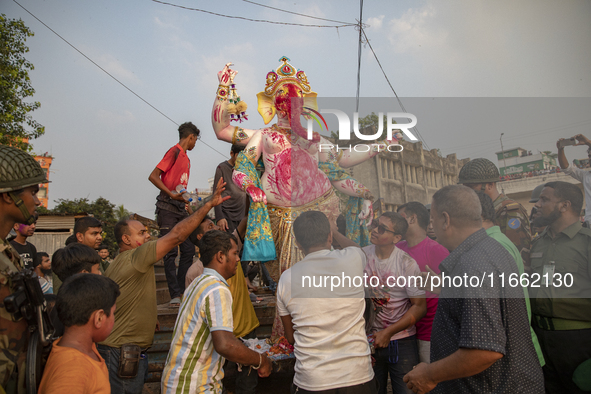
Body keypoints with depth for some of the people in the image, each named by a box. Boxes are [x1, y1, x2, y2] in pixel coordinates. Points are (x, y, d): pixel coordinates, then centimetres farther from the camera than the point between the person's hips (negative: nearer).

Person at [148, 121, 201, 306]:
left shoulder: (186, 158, 21)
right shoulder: (174, 152, -5)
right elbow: (153, 176, -13)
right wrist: (171, 194, -21)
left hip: (181, 209, 9)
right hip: (168, 208, -9)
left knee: (189, 250, 5)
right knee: (171, 252, -6)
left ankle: (182, 291, 13)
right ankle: (175, 295, -4)